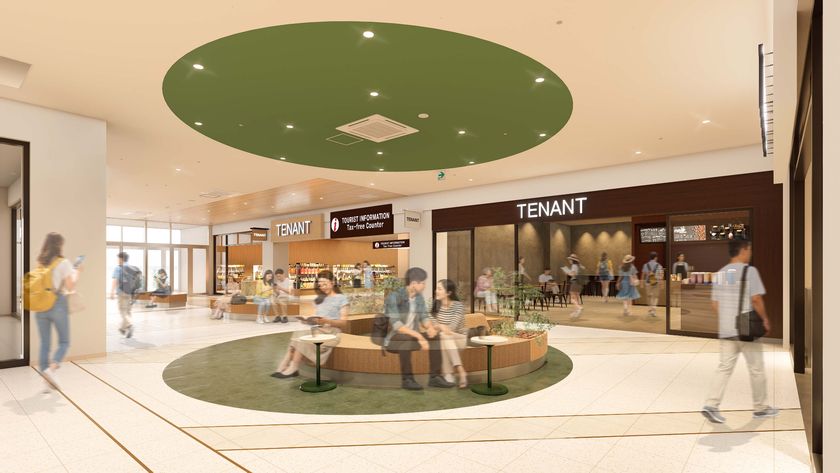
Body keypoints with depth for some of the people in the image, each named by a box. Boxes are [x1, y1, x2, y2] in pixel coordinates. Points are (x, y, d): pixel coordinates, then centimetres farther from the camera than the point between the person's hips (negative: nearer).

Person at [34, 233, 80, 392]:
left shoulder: (39, 263, 7)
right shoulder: (63, 262, -7)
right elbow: (70, 287, -8)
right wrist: (77, 272, 6)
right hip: (57, 304, -5)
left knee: (44, 344, 9)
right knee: (64, 342, 9)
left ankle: (47, 381, 11)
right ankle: (51, 368, -13)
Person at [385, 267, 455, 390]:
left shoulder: (419, 297, 2)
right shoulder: (394, 296, -22)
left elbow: (424, 317, 3)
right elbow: (396, 325, -31)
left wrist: (430, 327, -21)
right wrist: (419, 336, -37)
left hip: (411, 337, 7)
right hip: (393, 339, -7)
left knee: (435, 335, -11)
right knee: (405, 338, -37)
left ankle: (434, 377, -10)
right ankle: (407, 379, -24)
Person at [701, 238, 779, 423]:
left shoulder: (721, 272, 9)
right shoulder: (749, 270, -9)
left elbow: (715, 303, 10)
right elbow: (756, 299, -16)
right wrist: (765, 319, -2)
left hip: (725, 330, 5)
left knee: (724, 368, 6)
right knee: (756, 369, 12)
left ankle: (711, 405, -4)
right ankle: (760, 407, 26)